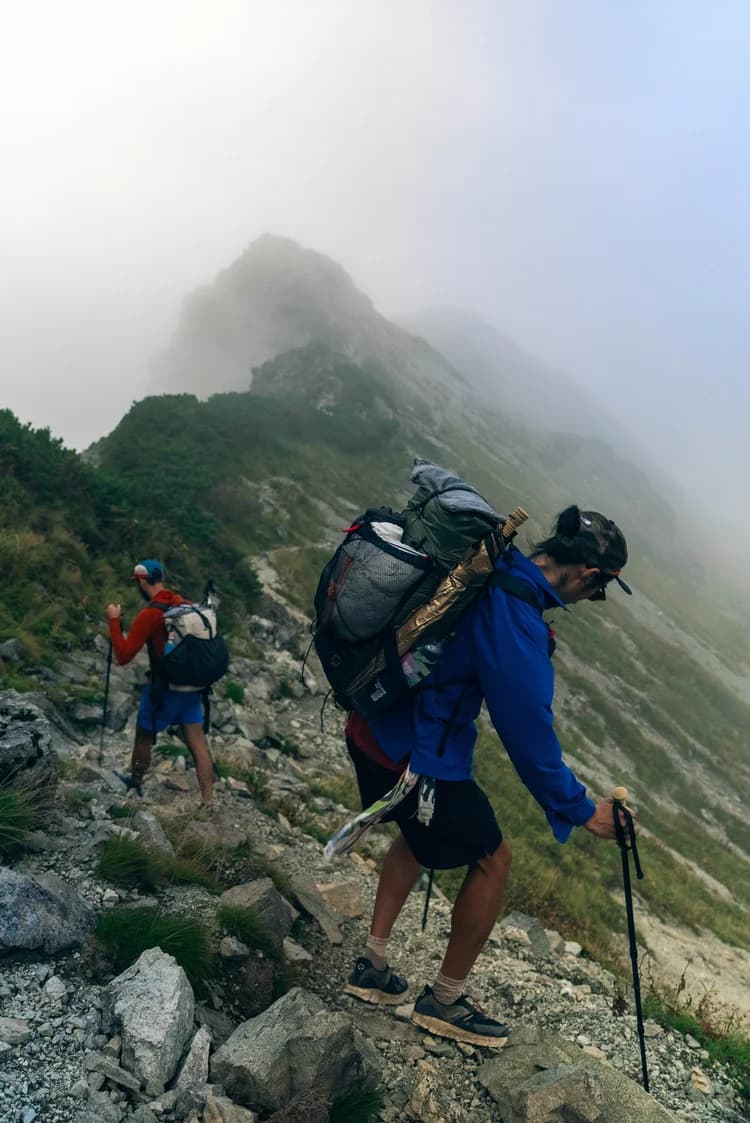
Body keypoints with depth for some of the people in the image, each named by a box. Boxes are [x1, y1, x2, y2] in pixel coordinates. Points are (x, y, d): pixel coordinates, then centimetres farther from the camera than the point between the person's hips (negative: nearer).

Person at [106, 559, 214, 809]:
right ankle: (208, 800, 7)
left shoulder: (149, 615, -18)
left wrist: (114, 622, -9)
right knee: (197, 742, 7)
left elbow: (123, 656, -16)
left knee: (144, 738, 18)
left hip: (163, 688, -5)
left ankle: (134, 785, 38)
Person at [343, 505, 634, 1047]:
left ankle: (373, 966, 38)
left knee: (421, 834, 30)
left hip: (371, 730, 9)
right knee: (493, 859, 11)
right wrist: (581, 810, -6)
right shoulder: (518, 626, -26)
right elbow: (530, 736, -20)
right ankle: (446, 1001, 29)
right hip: (415, 759, -9)